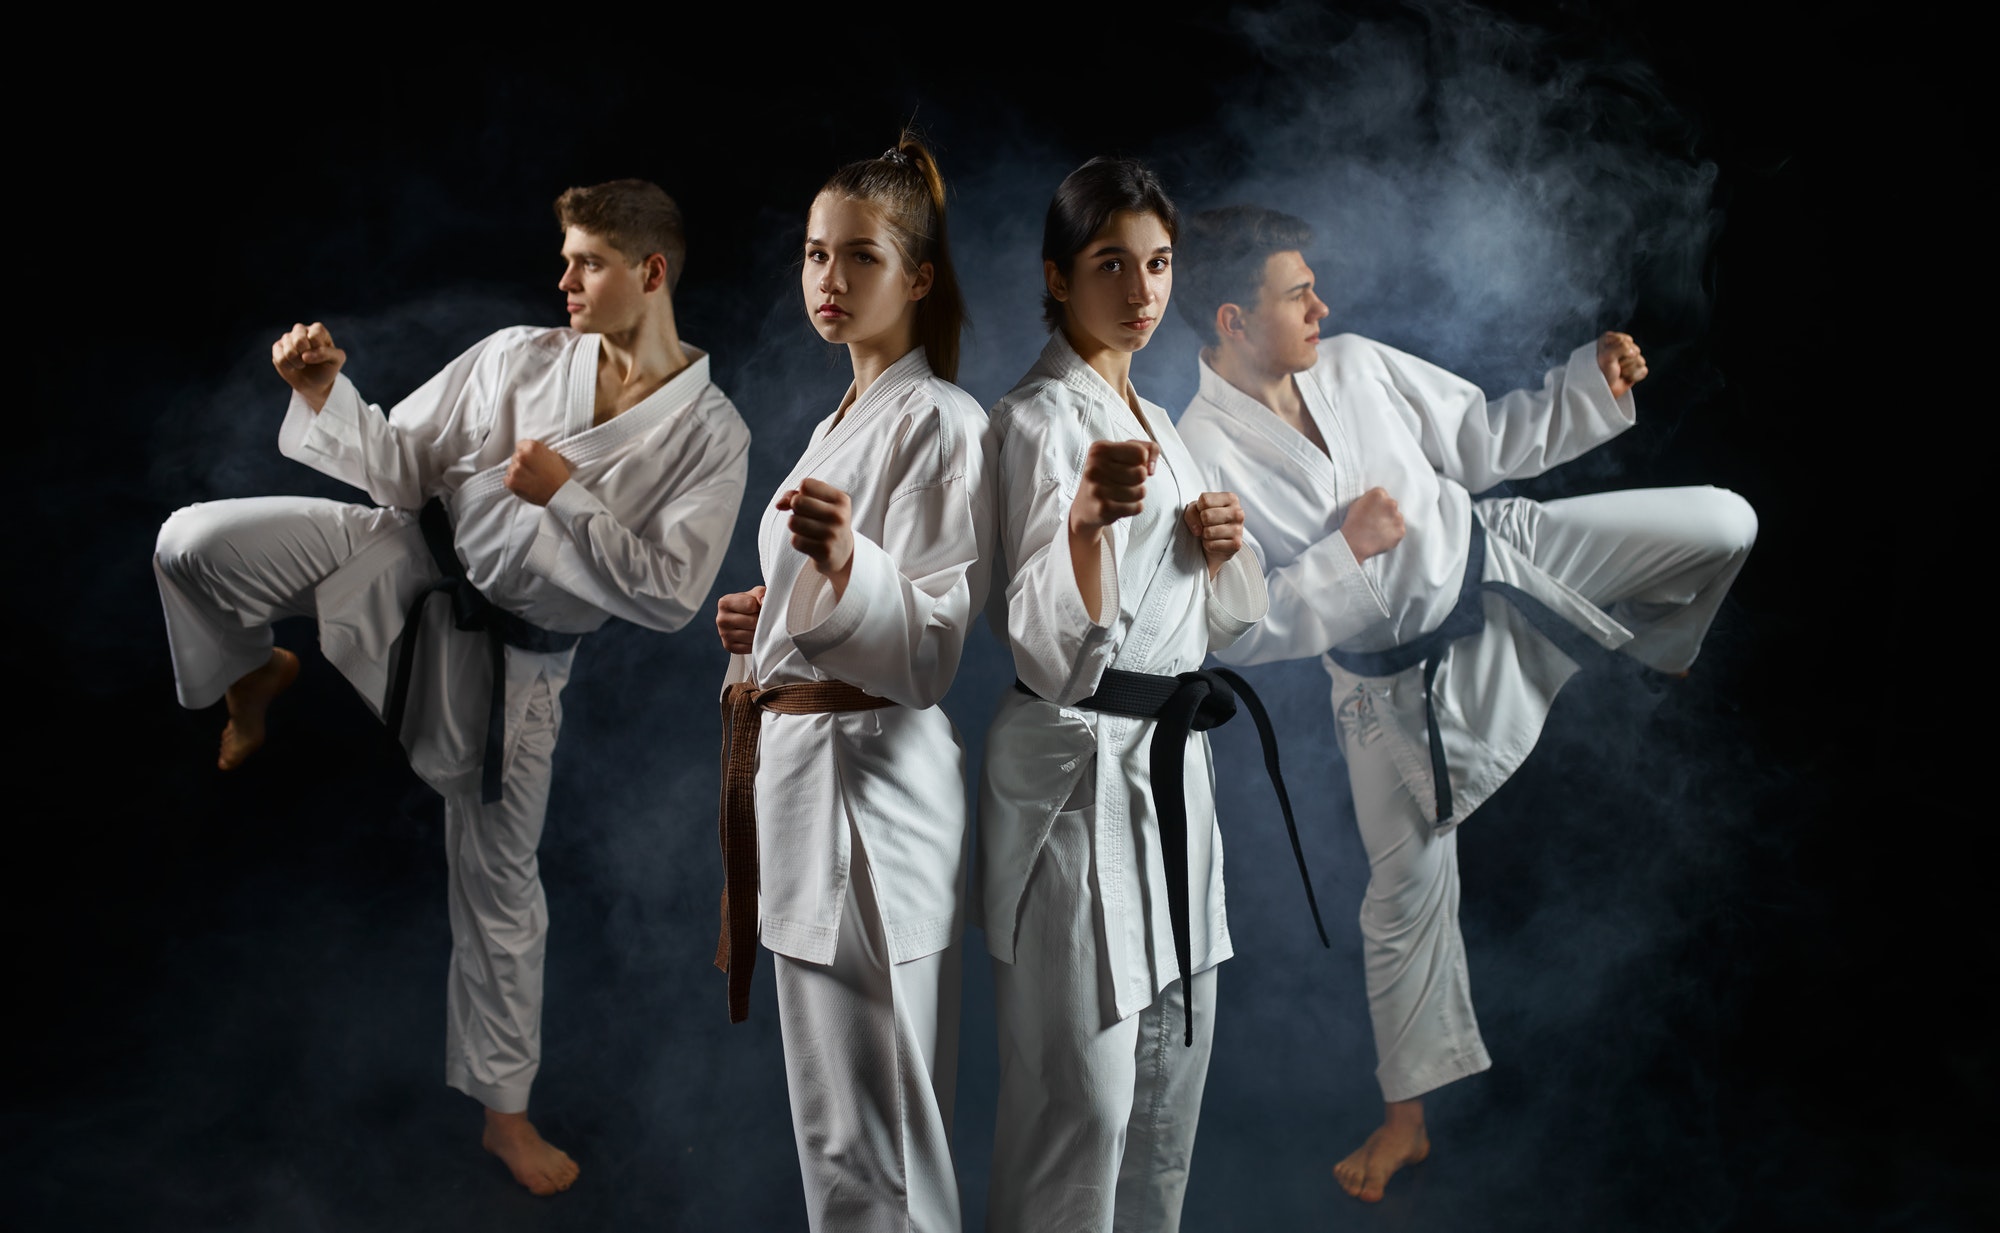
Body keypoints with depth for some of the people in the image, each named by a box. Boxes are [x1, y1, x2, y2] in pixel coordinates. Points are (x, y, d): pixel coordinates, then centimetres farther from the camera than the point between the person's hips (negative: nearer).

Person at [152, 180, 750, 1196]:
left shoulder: (710, 435, -9)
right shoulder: (519, 357, -3)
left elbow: (670, 594, -15)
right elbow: (402, 463, 2)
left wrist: (566, 497, -23)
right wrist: (325, 394, -15)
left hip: (512, 659, -1)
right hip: (411, 566, 2)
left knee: (501, 884, 9)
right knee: (196, 540, -20)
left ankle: (505, 1112, 29)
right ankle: (255, 676, 16)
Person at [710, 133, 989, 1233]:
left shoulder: (938, 420, -10)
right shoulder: (843, 419, 18)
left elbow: (929, 646, -18)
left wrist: (844, 559, -34)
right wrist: (762, 622, 12)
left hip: (867, 778, -9)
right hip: (793, 760, 9)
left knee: (863, 1140, -3)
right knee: (835, 1128, 17)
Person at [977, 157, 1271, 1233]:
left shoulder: (1150, 417, 14)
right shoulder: (1038, 419, -12)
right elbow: (1056, 655, -23)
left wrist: (1220, 544, 1)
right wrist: (1088, 519, -39)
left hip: (1169, 767, 9)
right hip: (1078, 769, -9)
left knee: (1169, 1094, 17)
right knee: (1082, 1103, -3)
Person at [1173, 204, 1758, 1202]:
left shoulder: (1358, 366, -7)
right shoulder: (1204, 457, -21)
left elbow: (1481, 439, 5)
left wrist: (1591, 386, -6)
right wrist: (1347, 549, -25)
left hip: (1495, 557, 4)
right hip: (1396, 678, -4)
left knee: (1721, 521, -7)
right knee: (1406, 887, 7)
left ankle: (1658, 645, 28)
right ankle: (1404, 1117, 27)